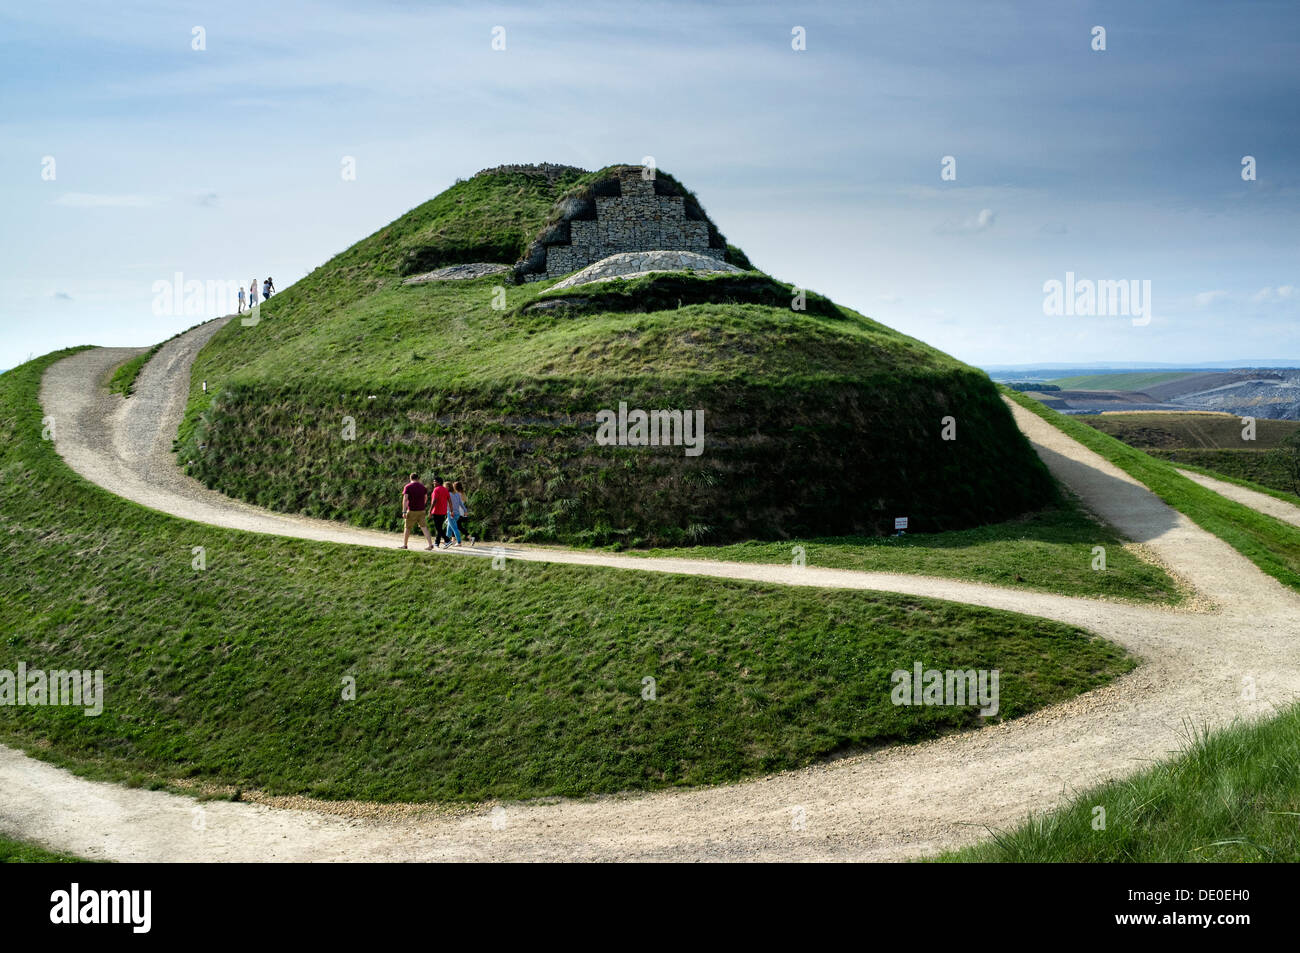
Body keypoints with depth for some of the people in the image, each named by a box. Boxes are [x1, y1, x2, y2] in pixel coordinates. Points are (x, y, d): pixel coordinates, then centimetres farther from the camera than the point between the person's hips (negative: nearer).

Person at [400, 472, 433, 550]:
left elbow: (405, 499, -14)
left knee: (408, 528, 11)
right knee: (424, 527, 3)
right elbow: (426, 498, 19)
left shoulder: (407, 487, -5)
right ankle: (430, 544, -8)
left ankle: (404, 544, 20)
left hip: (412, 511, -3)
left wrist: (404, 512, -17)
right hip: (422, 510, 3)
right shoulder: (423, 487, 7)